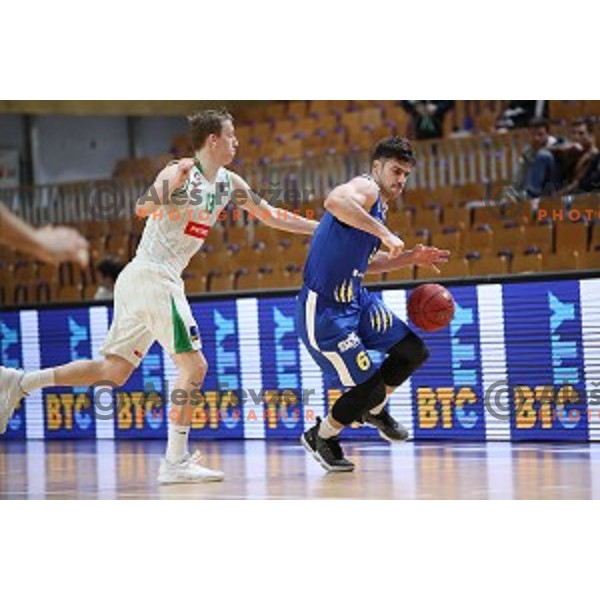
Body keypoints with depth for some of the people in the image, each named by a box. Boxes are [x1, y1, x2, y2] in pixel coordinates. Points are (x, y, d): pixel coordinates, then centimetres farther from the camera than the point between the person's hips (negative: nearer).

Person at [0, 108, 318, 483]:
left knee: (115, 370, 11)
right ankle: (175, 463, -7)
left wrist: (322, 228, 24)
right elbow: (143, 207, -26)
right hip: (154, 276, -9)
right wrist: (173, 182, -40)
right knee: (194, 366, -8)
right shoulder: (180, 173, -12)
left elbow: (271, 216, 23)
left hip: (139, 281, 9)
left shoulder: (228, 183, 14)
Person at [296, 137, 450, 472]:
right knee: (368, 388, -6)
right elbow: (335, 201, -39)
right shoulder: (366, 188, -13)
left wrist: (411, 258, 19)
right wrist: (385, 233, -39)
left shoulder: (379, 208, 16)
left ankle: (374, 410, 32)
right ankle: (321, 437, 19)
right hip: (325, 309, -10)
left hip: (356, 299, 10)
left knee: (415, 351, 9)